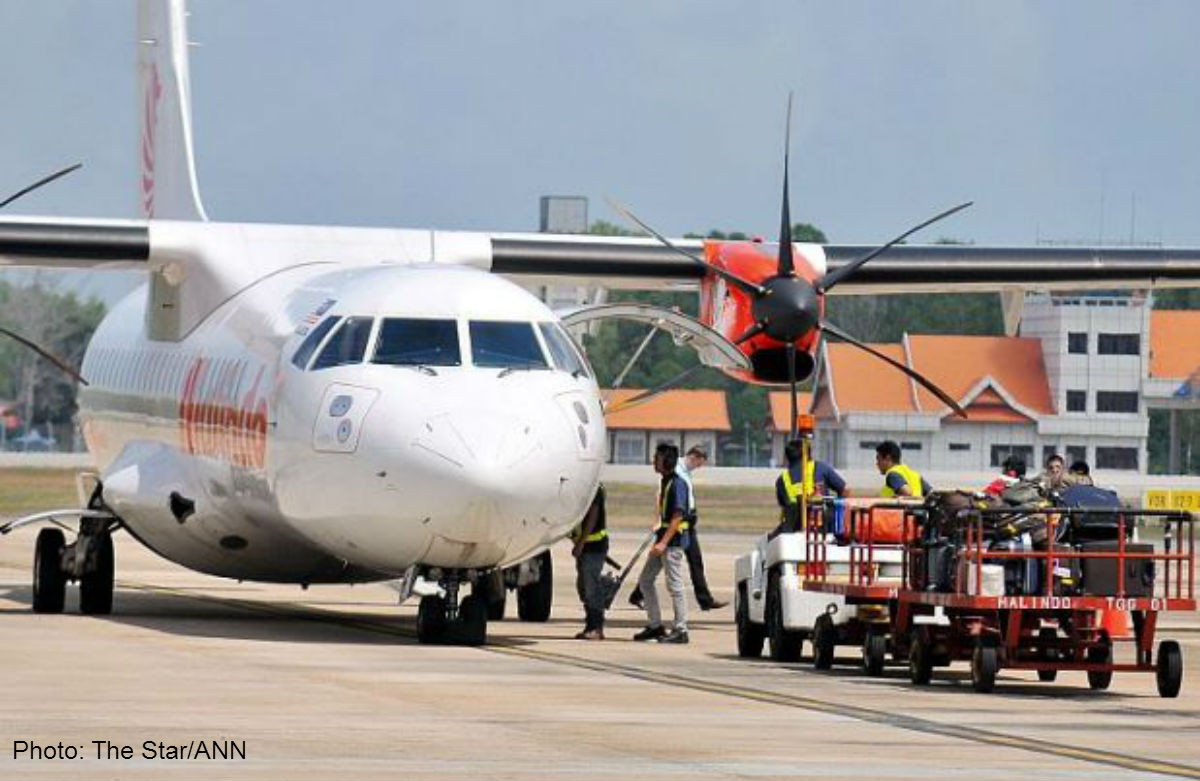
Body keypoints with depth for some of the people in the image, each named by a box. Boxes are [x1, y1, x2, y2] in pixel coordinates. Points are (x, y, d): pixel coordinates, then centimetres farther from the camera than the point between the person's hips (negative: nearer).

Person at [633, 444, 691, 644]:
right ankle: (655, 625, 18)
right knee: (645, 580, 12)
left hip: (674, 539, -10)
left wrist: (664, 543, -24)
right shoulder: (664, 481, 13)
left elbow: (677, 517, -20)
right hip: (663, 538, 10)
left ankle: (680, 630, -1)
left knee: (674, 585, -6)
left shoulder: (677, 484, -16)